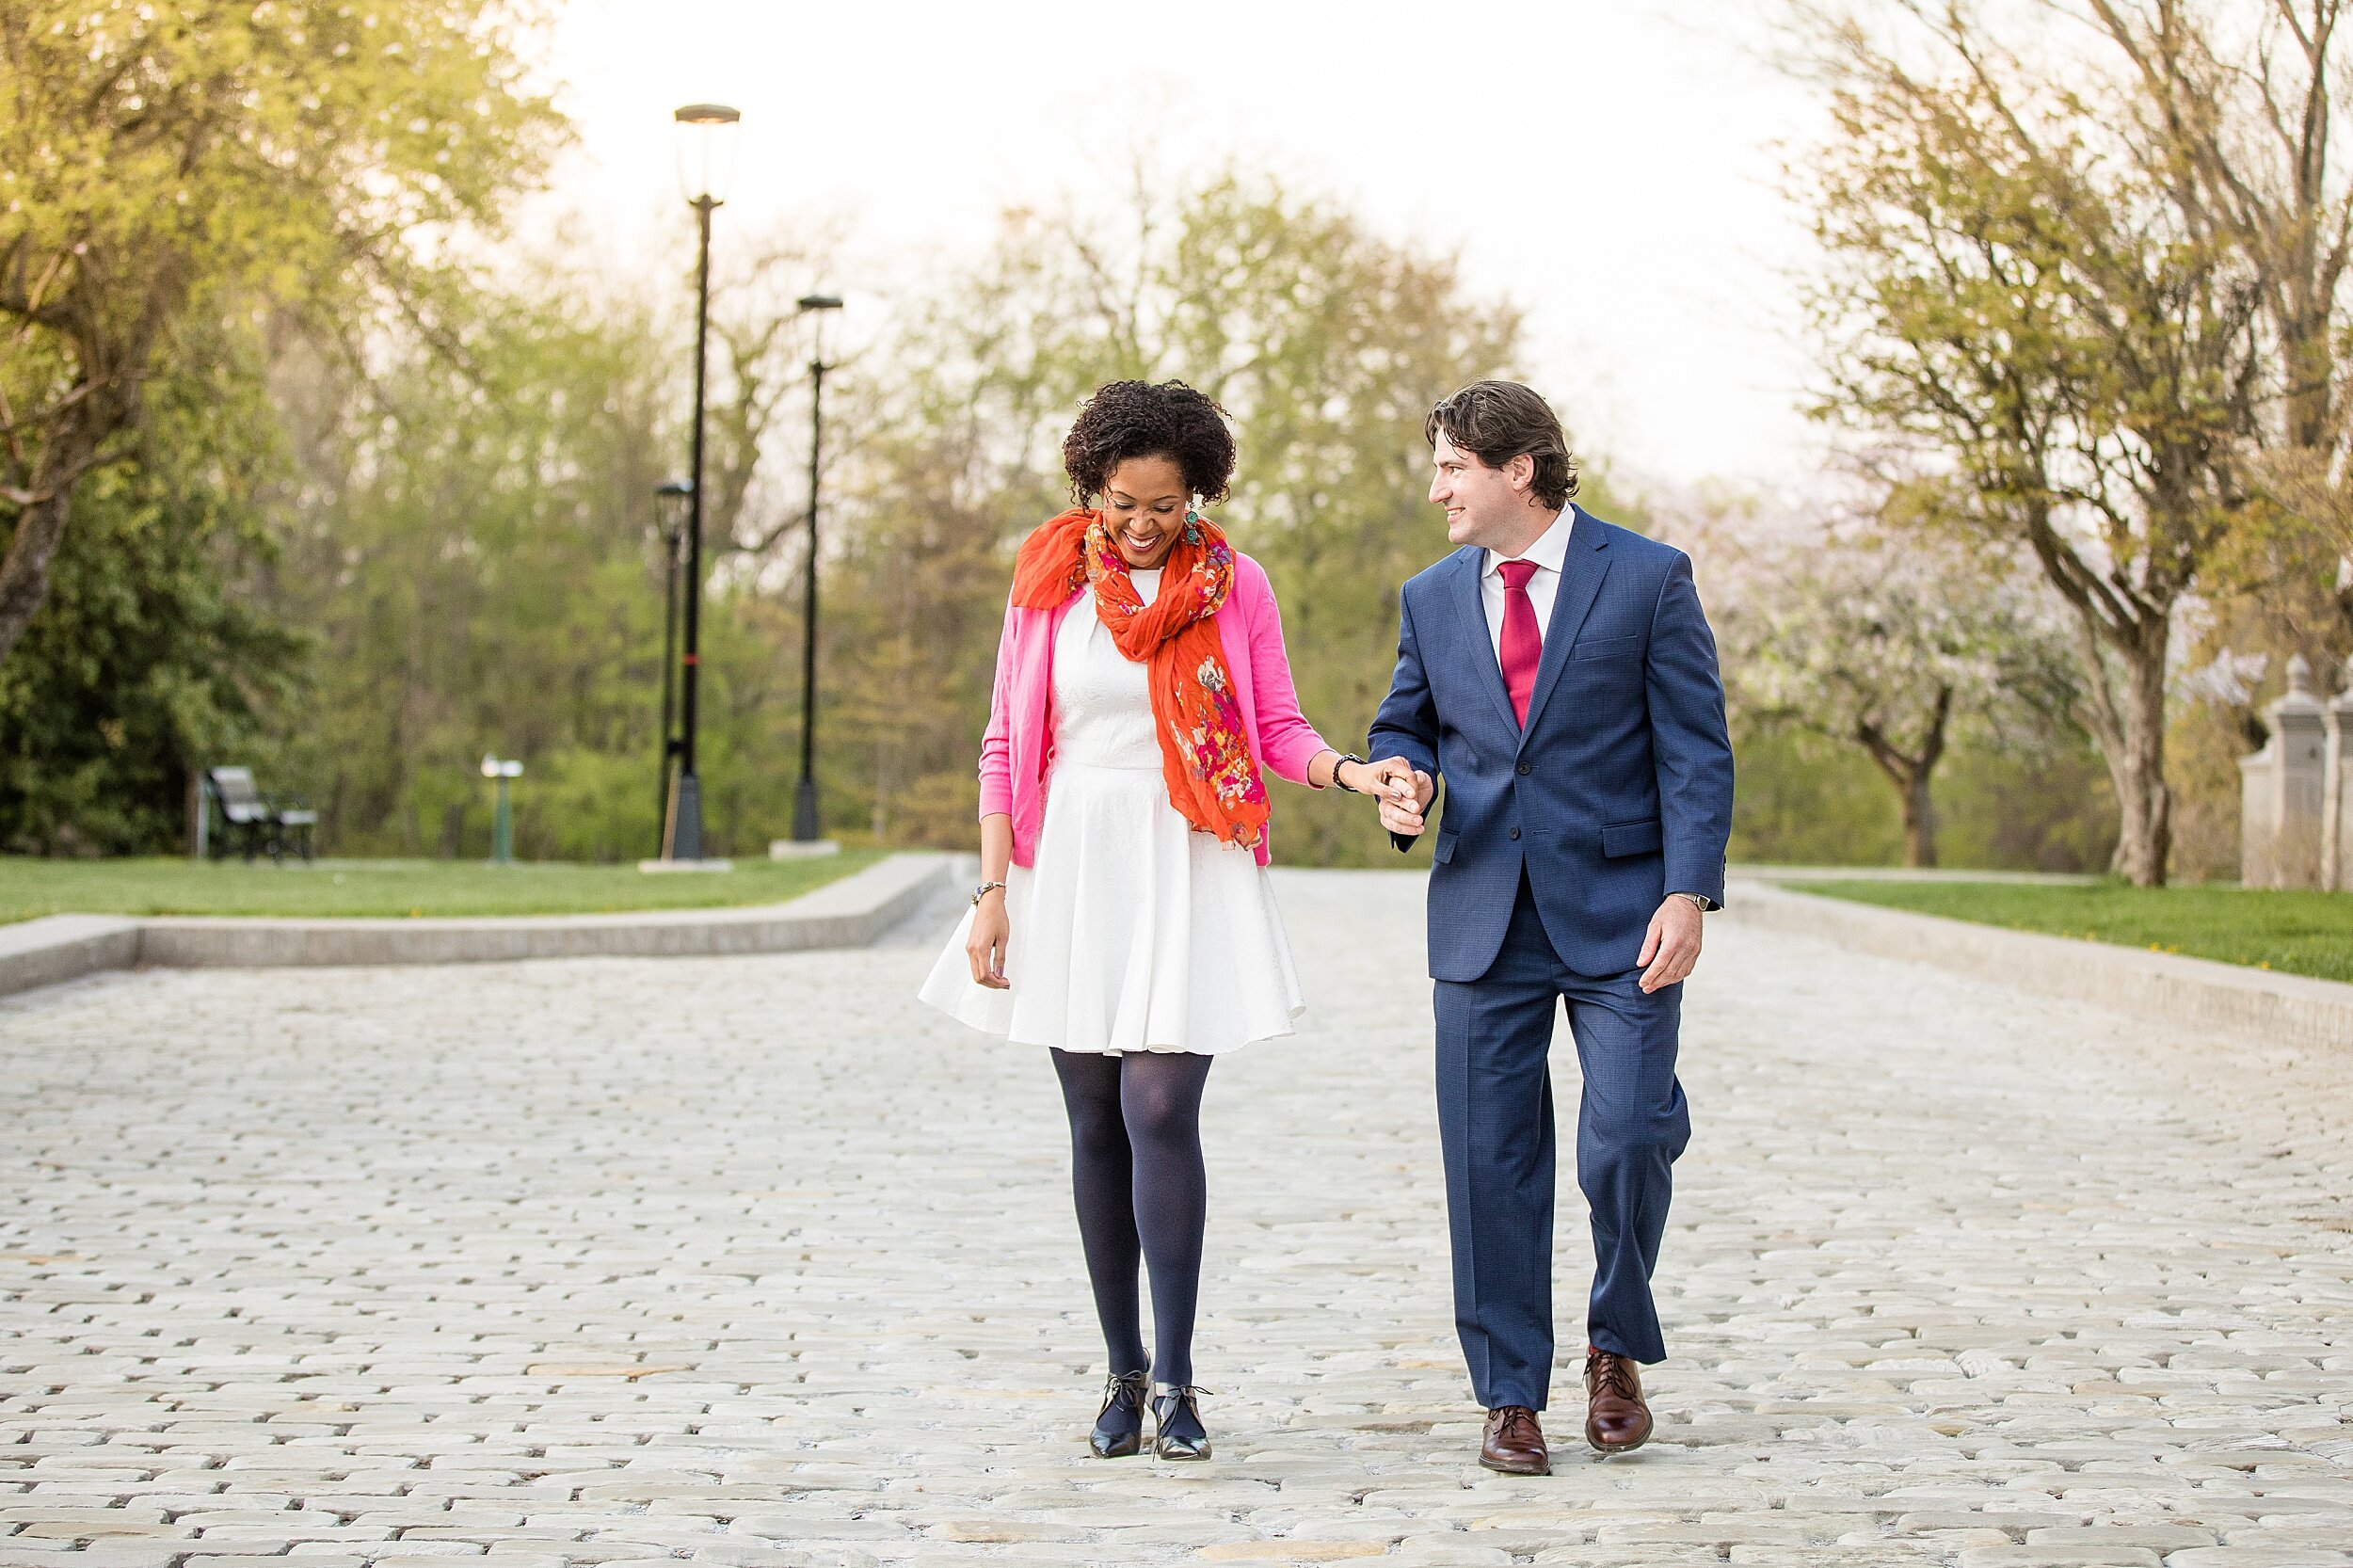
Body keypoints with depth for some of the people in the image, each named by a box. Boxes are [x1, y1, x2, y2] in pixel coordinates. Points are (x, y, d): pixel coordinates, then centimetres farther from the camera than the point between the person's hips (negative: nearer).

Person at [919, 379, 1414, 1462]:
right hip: (1070, 863, 2)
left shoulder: (1233, 586, 3)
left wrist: (1352, 772, -17)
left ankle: (1175, 1381, -7)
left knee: (1159, 1110, -13)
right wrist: (993, 892, 1)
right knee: (1096, 1124, 4)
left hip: (1185, 870, -2)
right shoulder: (1047, 581, 6)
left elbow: (1279, 732, 4)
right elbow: (1006, 748, 7)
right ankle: (1124, 1372, 14)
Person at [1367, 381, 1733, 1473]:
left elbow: (1696, 752, -3)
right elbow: (1403, 722, 22)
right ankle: (1511, 1394, 13)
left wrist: (1689, 893, -13)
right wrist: (1402, 781, -2)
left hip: (1619, 916, -3)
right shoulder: (1432, 599, 11)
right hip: (1483, 921, 4)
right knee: (1491, 1162, 2)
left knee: (1626, 1144, -10)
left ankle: (1618, 1347, 17)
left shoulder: (1648, 580, -2)